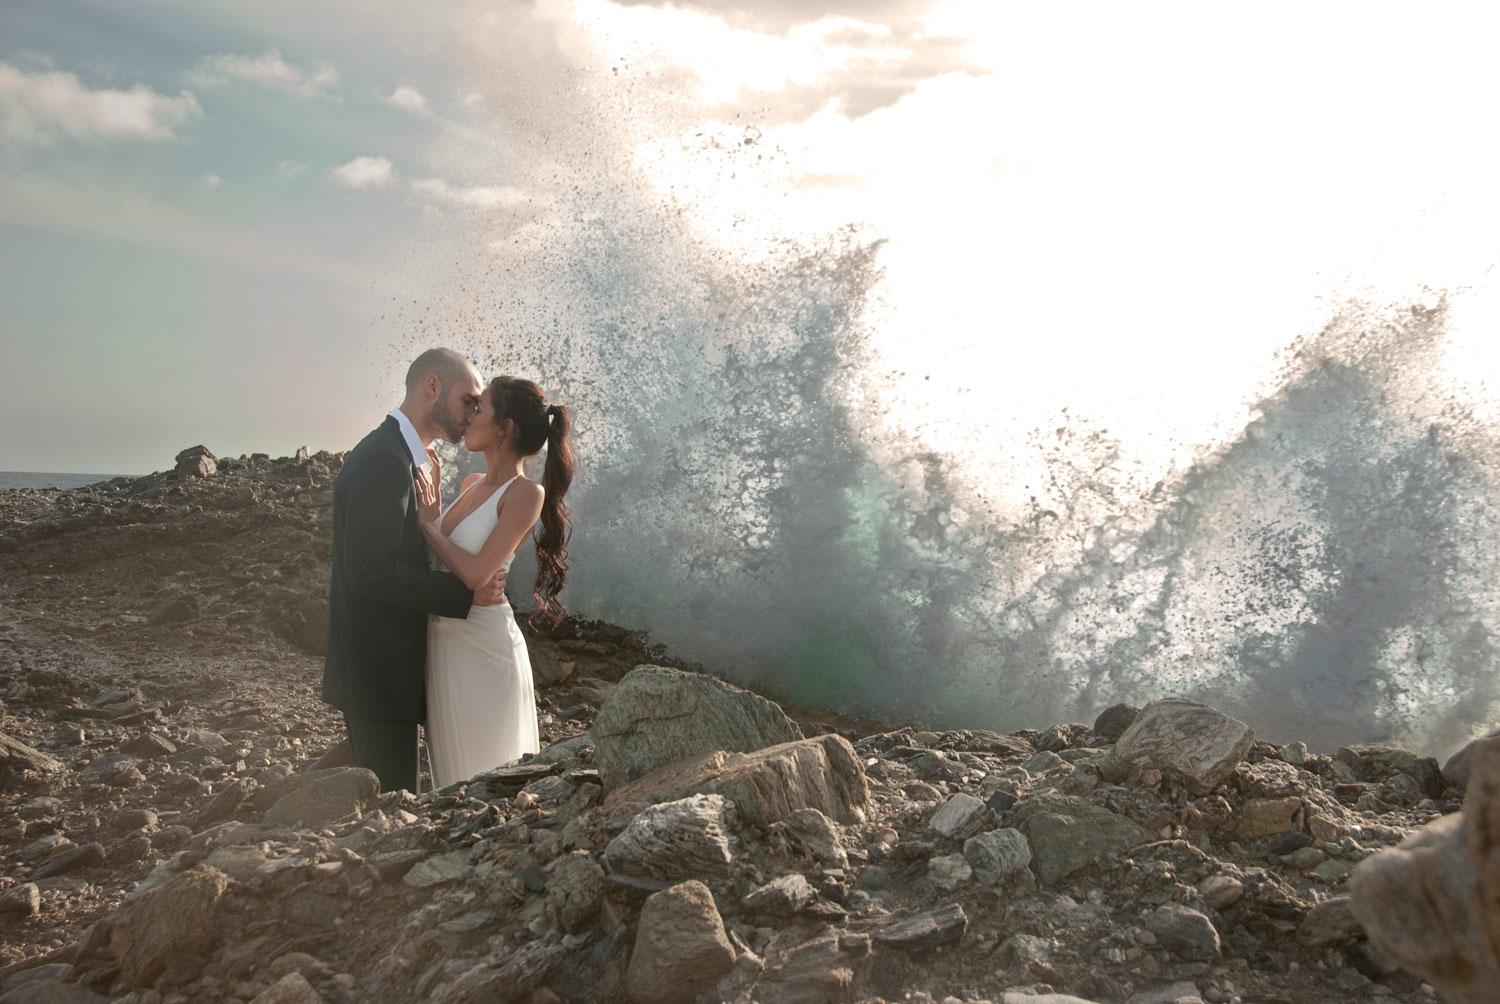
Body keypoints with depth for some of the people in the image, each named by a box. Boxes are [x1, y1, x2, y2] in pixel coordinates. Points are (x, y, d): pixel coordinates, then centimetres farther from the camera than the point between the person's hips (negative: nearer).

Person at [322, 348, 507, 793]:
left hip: (391, 662, 10)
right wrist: (465, 593, -22)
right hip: (376, 670, -10)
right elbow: (370, 571, -25)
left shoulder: (409, 458, 13)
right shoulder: (383, 461, -19)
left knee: (390, 797, 18)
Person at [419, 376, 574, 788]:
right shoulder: (472, 484, 8)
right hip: (441, 641, 8)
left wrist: (428, 523, -10)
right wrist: (429, 495, 7)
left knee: (483, 777, 6)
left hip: (482, 646, -8)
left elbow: (477, 573, -22)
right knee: (451, 767, 19)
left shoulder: (525, 493, -14)